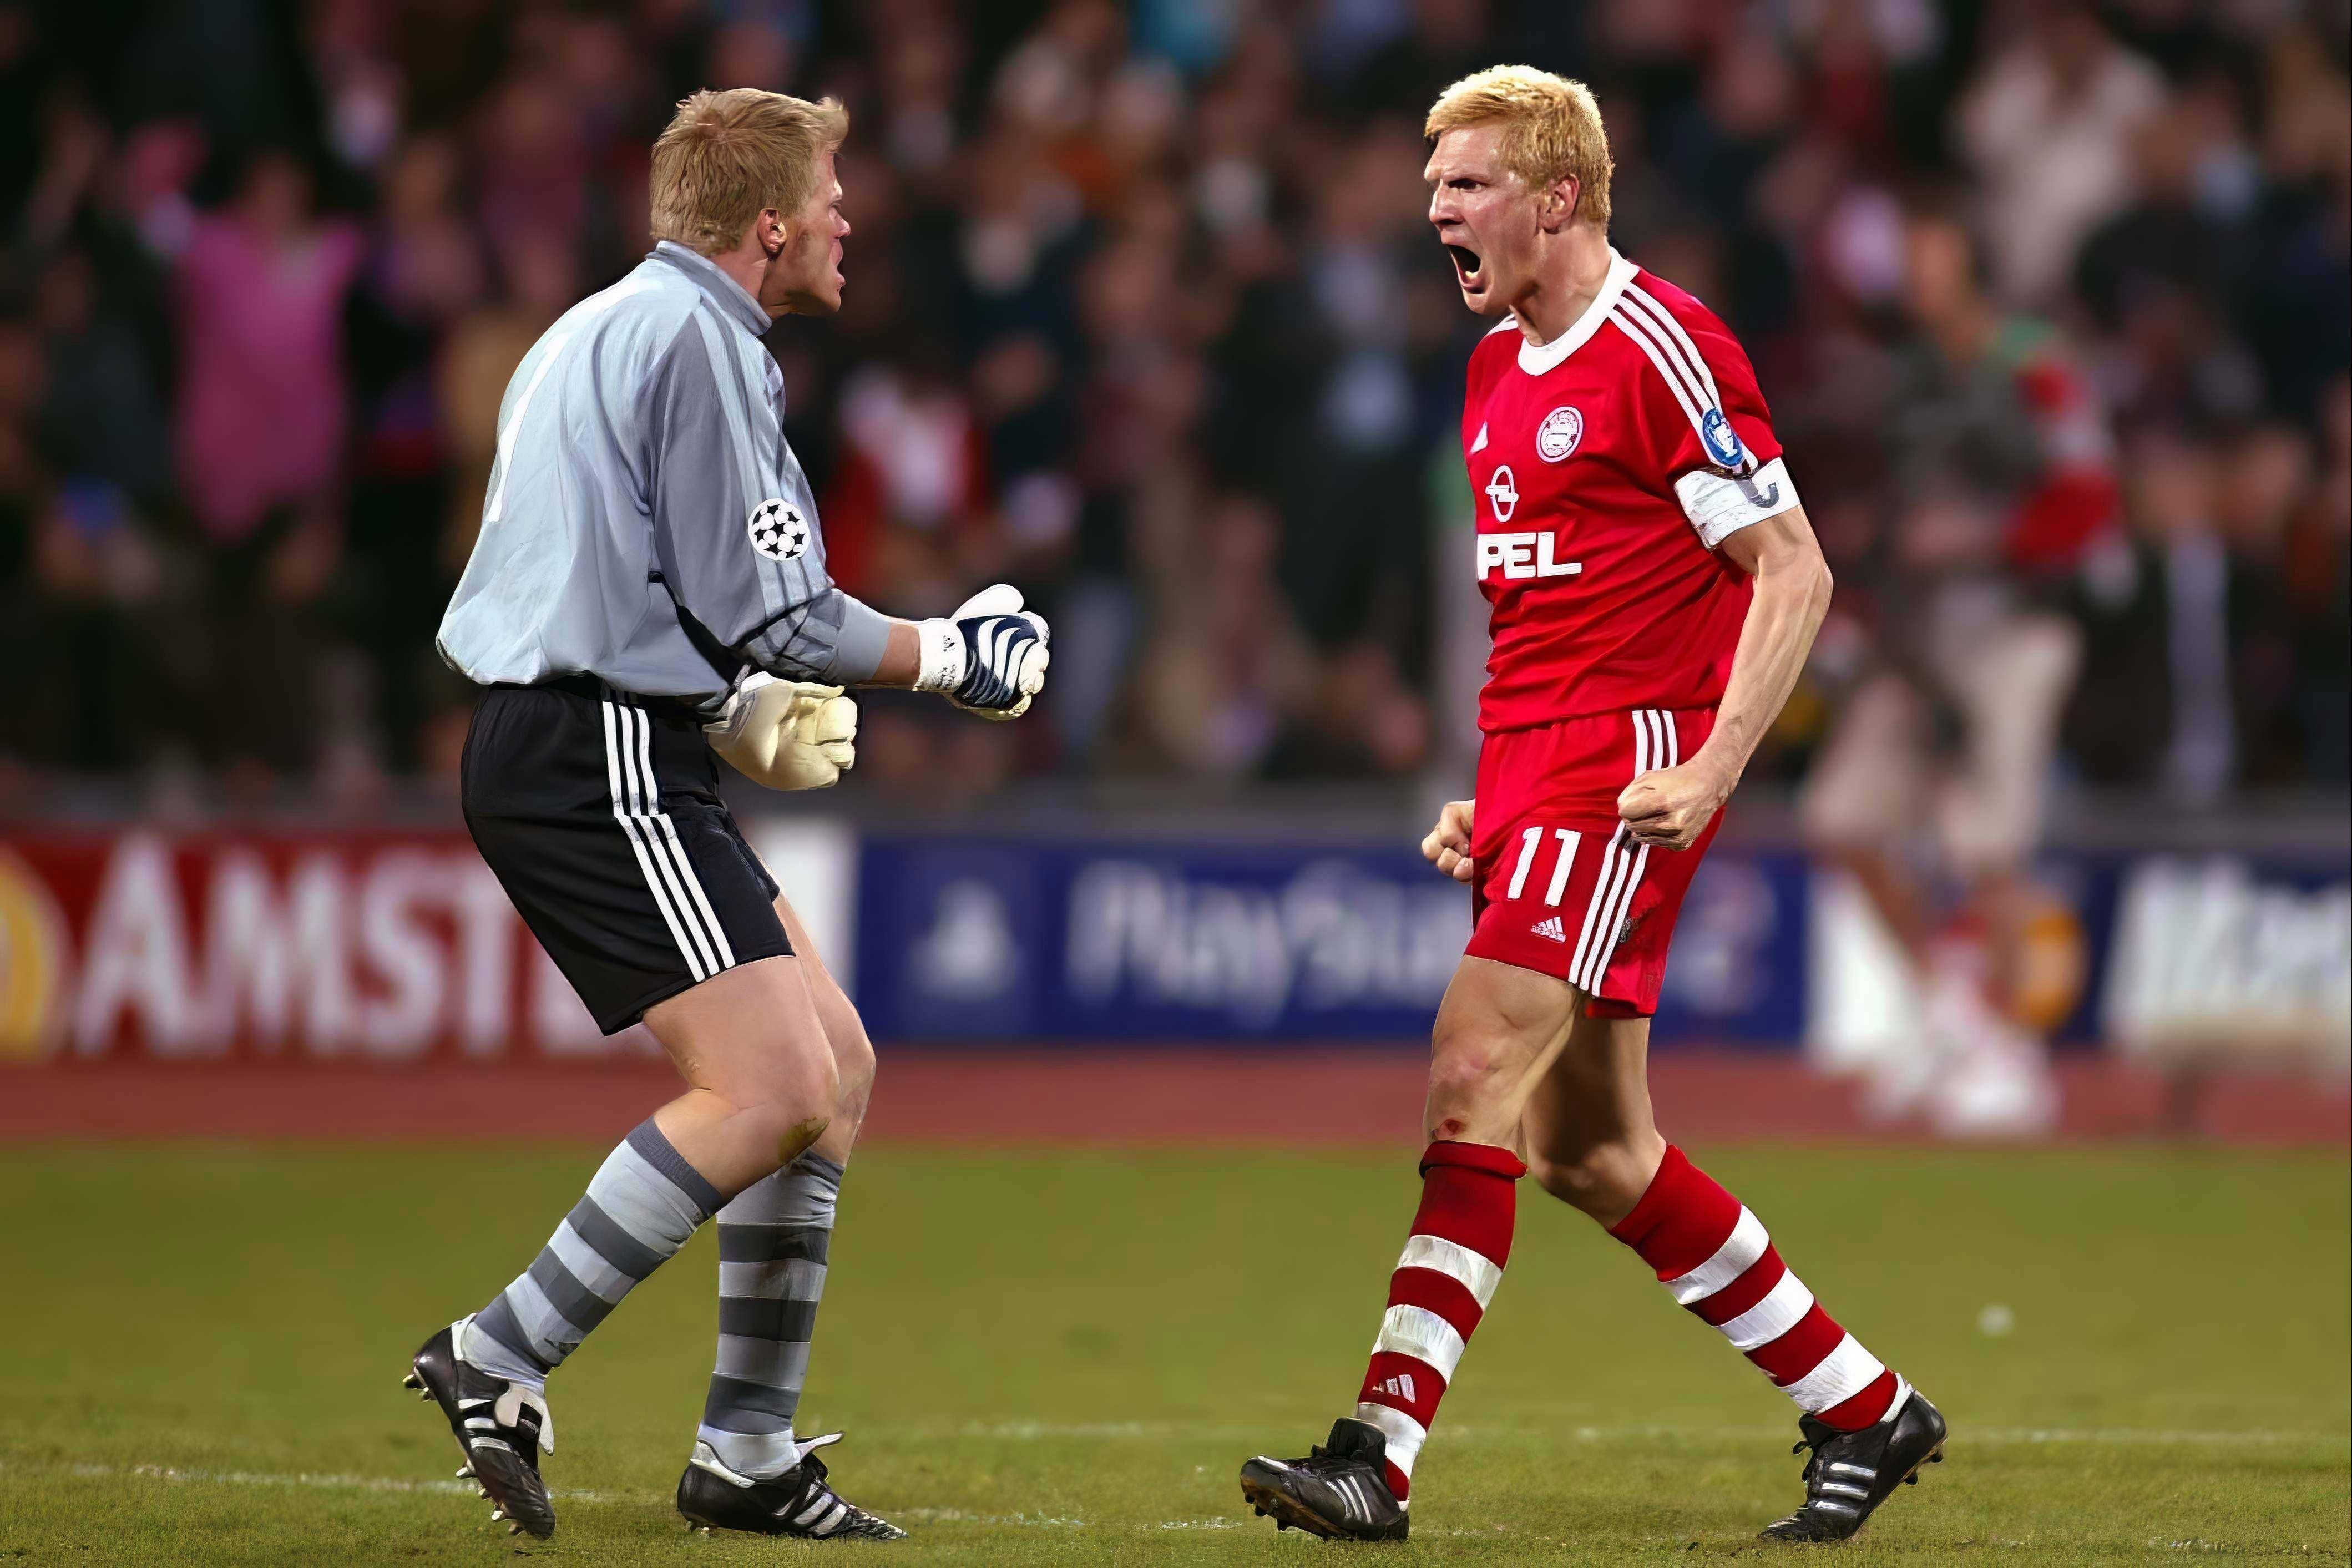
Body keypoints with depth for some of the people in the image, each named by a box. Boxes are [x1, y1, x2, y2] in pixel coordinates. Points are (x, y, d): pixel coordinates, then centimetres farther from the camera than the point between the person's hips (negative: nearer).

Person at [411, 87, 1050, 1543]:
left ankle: (749, 1456, 11)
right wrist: (947, 655, -1)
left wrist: (732, 700, 22)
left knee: (838, 1067, 10)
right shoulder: (694, 340, -12)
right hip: (602, 769, -11)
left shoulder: (606, 330, 21)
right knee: (772, 1090, -16)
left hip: (620, 761, 11)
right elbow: (766, 610, -14)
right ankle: (501, 1360, -12)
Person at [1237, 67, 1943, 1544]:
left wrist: (1708, 772, -21)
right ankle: (1865, 1406, 21)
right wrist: (1489, 797, 17)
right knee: (1587, 1147, 9)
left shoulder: (1660, 347, -11)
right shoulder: (1499, 372, 17)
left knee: (1476, 1079, -18)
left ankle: (1380, 1455, -21)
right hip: (1534, 760, 10)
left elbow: (1794, 573, -13)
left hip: (1627, 764, -10)